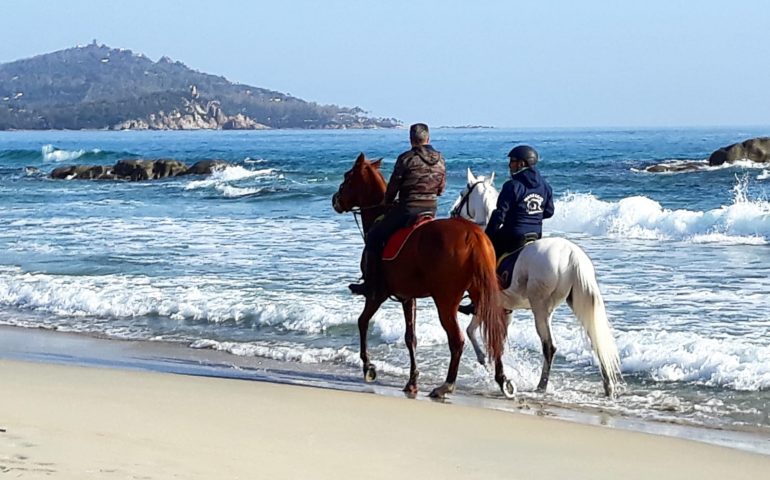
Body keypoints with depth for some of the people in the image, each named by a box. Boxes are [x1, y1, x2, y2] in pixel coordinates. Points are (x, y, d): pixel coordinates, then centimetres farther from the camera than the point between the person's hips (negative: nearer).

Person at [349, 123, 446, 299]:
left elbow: (393, 185, -5)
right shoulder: (440, 160, 5)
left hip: (407, 209, -6)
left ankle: (370, 285, 1)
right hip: (431, 210, 6)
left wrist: (387, 201, 13)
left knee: (374, 237, 6)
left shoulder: (406, 159, -11)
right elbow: (441, 188, 13)